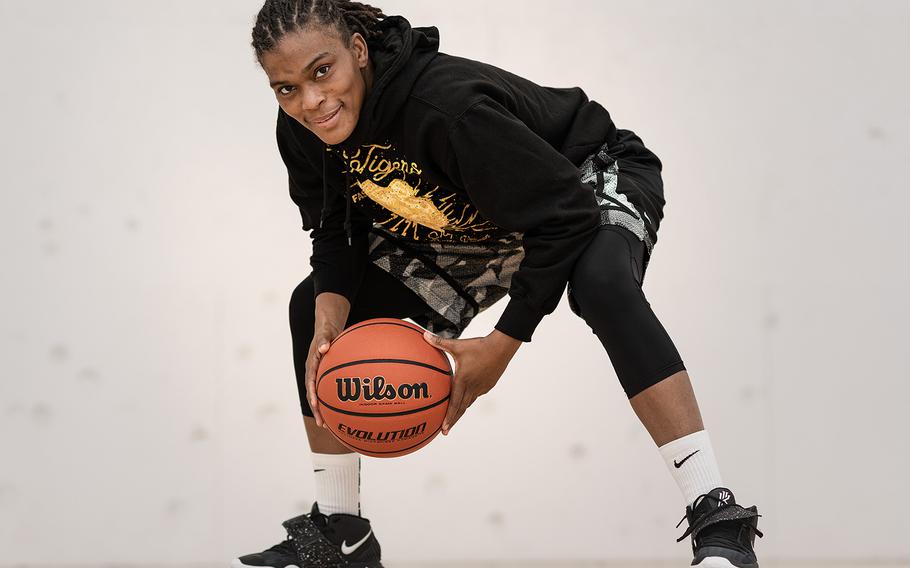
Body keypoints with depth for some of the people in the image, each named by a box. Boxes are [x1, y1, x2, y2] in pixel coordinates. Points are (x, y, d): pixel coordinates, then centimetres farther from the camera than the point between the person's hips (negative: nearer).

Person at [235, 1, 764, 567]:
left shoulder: (448, 108, -40)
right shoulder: (302, 133, -18)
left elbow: (565, 218, -34)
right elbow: (337, 232, -2)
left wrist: (502, 344, -32)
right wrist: (329, 317, -22)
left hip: (588, 183, -8)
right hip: (468, 228, 8)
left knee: (602, 282, -41)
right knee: (312, 307, 2)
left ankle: (718, 520, -43)